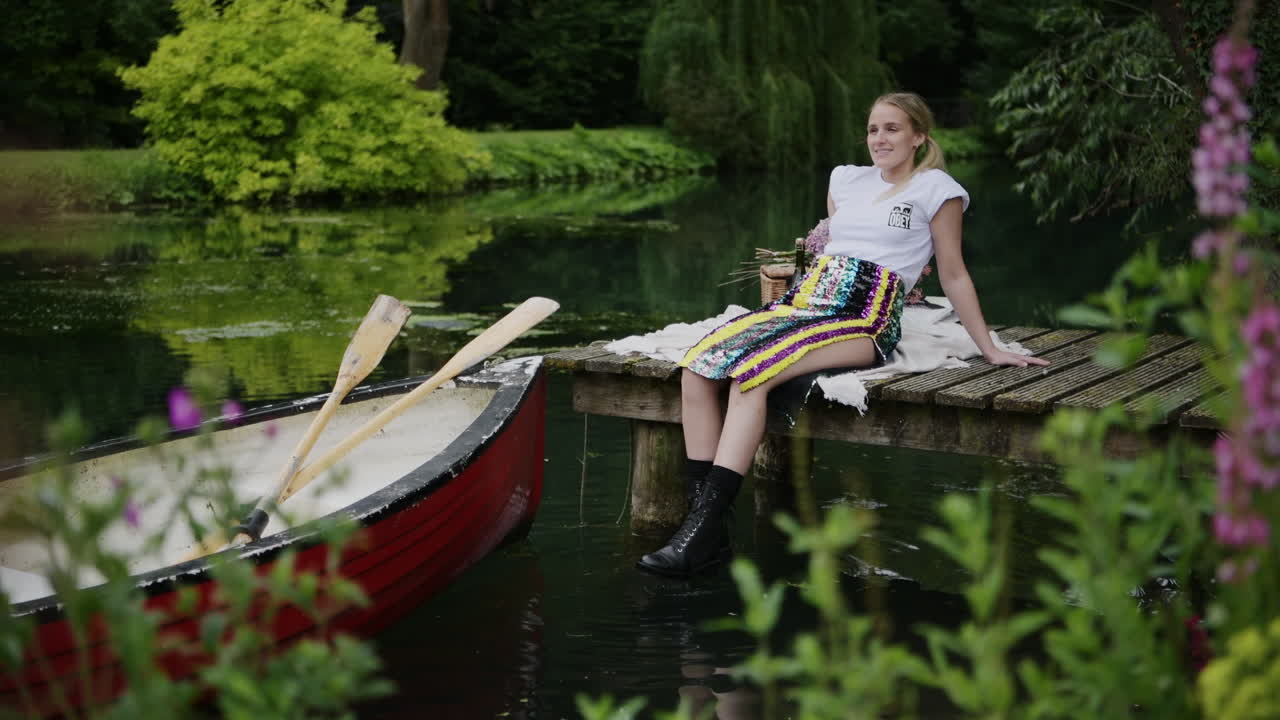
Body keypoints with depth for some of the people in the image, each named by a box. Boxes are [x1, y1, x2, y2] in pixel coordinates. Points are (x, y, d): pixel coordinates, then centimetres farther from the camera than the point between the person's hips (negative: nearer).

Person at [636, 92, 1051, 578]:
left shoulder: (936, 188, 6)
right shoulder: (846, 179, 23)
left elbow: (953, 276, 9)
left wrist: (990, 350, 8)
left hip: (865, 320, -6)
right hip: (807, 298, 6)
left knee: (750, 369, -32)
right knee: (696, 367, -20)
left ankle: (702, 533, -34)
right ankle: (703, 528, -23)